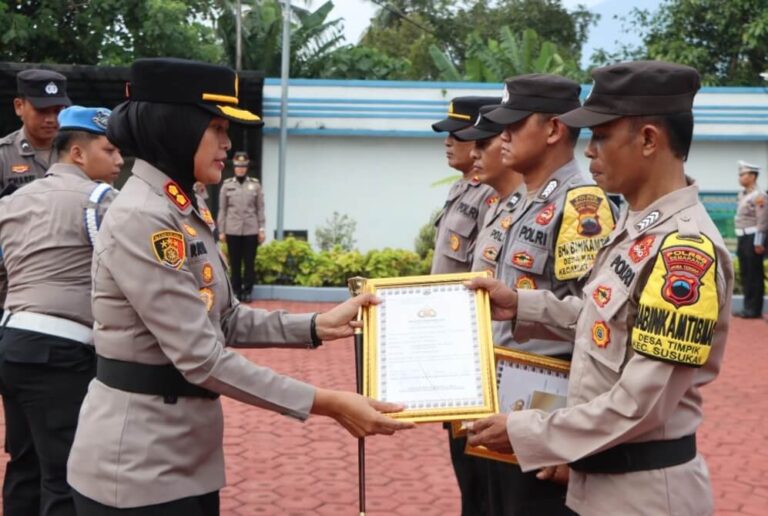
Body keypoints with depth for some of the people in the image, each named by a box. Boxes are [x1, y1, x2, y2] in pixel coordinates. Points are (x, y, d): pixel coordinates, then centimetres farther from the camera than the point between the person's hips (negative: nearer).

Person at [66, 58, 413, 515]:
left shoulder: (185, 210, 9)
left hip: (188, 457, 9)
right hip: (138, 468, -9)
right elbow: (202, 358, -25)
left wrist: (319, 326, 0)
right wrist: (327, 404, -24)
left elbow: (227, 321, 10)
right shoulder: (142, 219, -21)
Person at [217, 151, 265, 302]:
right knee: (235, 263, 5)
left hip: (251, 230, 0)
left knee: (249, 263, 4)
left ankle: (247, 291, 12)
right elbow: (222, 210, 5)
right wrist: (221, 231, 3)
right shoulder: (227, 185, 4)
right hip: (232, 230, 0)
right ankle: (236, 291, 14)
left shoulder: (255, 185, 4)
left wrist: (262, 229, 1)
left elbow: (260, 209, 5)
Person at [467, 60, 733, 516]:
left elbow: (641, 404, -25)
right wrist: (521, 306, 6)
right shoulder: (635, 226, 5)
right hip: (601, 474, 9)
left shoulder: (686, 250, -24)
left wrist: (529, 433, -18)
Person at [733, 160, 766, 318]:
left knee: (755, 275, -2)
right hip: (743, 238, 9)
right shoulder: (742, 194, 14)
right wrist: (740, 241, 17)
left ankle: (755, 309, 3)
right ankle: (748, 307, 20)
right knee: (745, 274, 12)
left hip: (753, 238, -9)